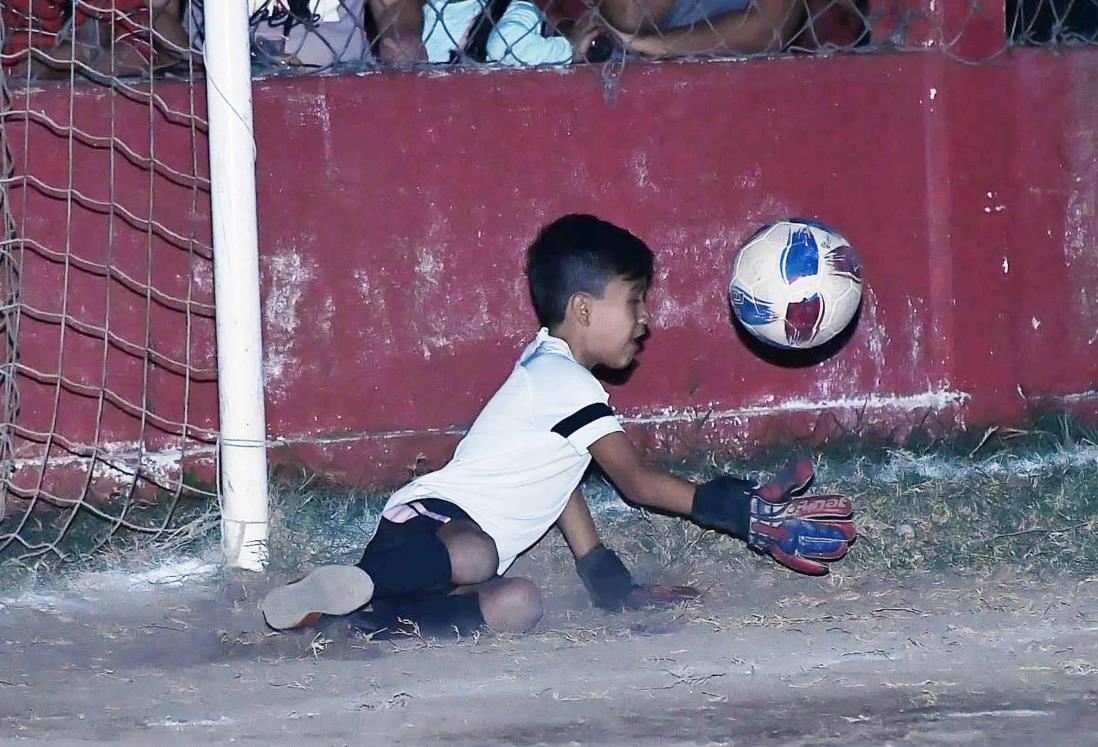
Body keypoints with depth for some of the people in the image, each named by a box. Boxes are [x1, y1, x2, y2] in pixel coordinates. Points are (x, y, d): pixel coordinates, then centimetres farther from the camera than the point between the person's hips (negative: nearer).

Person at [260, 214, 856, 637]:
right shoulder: (566, 383, -6)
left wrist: (610, 582, 26)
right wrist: (738, 511, 0)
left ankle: (373, 614, -27)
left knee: (518, 606, -22)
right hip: (432, 518, -10)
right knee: (473, 555, -43)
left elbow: (560, 482, 28)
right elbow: (637, 482, -5)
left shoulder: (547, 368, 24)